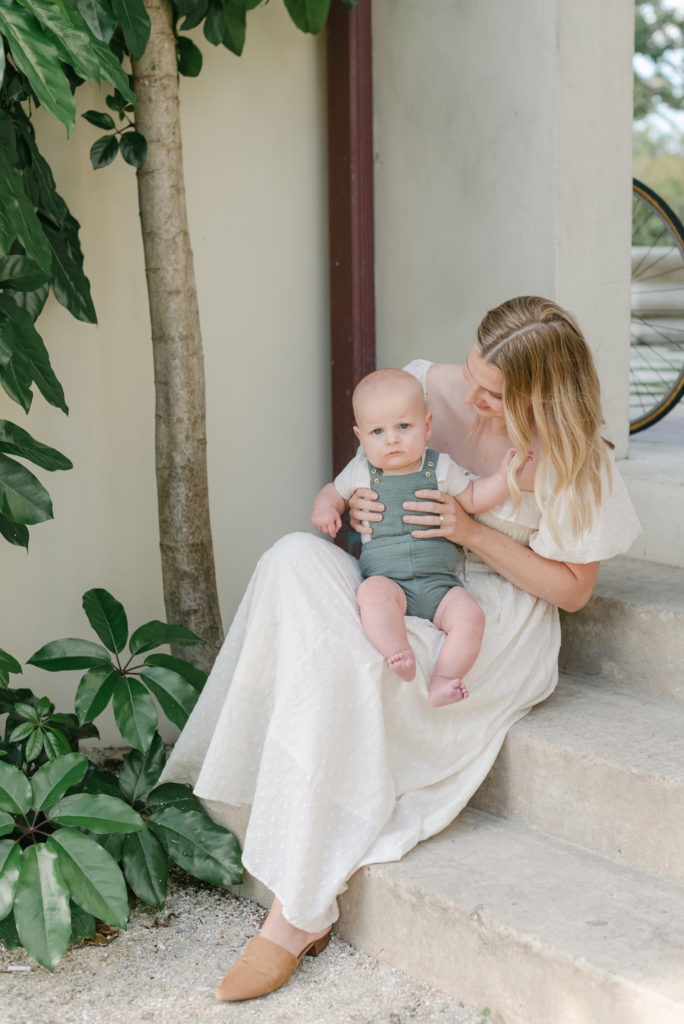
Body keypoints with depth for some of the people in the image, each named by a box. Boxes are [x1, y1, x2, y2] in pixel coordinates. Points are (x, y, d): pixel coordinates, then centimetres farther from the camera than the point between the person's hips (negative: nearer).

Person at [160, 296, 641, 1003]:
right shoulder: (425, 388, -2)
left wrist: (473, 531, -19)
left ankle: (297, 912, -23)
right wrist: (351, 507, -13)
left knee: (342, 661, -33)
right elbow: (371, 475, 13)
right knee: (296, 558, -27)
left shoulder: (572, 460, -12)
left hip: (499, 625, -5)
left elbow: (571, 589, -6)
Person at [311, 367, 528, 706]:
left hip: (440, 582, 1)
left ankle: (441, 681, -25)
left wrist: (502, 476, 0)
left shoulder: (441, 468, 9)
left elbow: (472, 499, 16)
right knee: (373, 593, -36)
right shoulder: (360, 473, 9)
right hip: (386, 578, -1)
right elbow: (334, 491, 26)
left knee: (470, 616, -25)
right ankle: (400, 656, -45)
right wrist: (324, 507, 3)